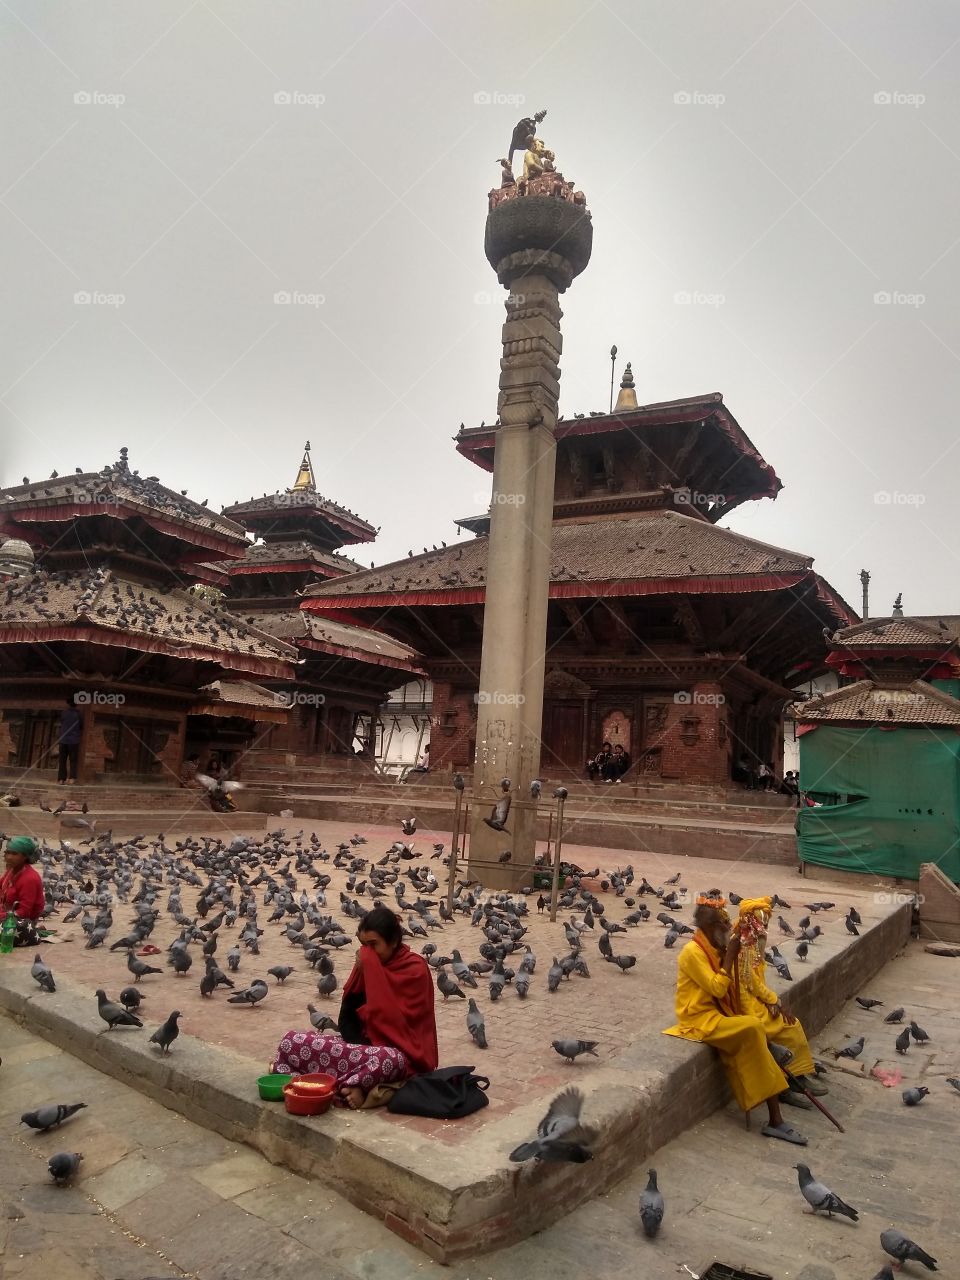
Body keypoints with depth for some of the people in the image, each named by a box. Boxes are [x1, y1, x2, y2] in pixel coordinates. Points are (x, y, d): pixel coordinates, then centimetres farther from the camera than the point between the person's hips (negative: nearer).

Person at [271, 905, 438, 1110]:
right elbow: (346, 1018, 3)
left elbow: (394, 1020, -19)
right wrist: (363, 1049, -15)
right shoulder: (366, 966, 6)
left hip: (398, 1052, -6)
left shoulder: (415, 969, -9)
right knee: (292, 1040, -14)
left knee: (390, 1060, -44)